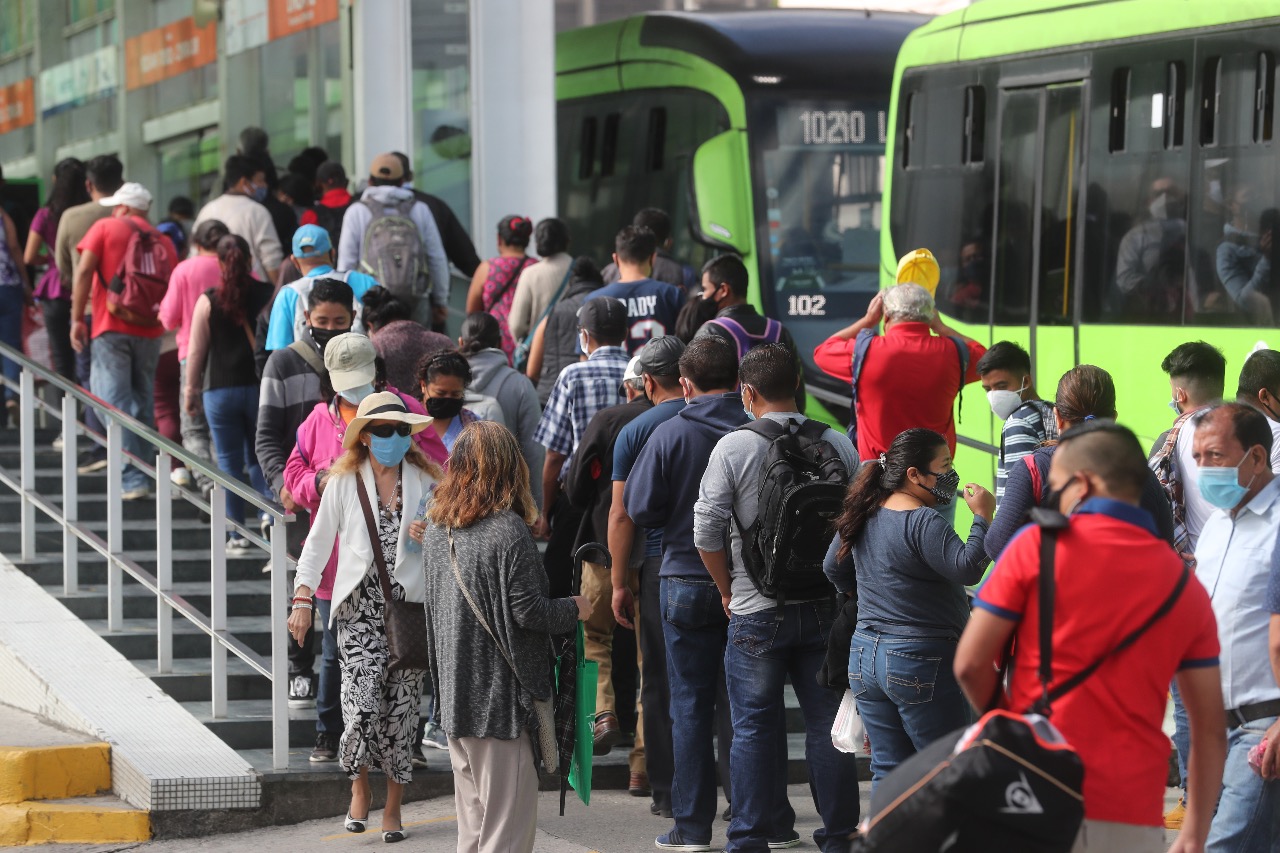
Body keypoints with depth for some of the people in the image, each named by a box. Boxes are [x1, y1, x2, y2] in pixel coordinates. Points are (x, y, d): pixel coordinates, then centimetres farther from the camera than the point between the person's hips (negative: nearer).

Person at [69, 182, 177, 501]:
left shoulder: (106, 228, 2)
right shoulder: (163, 242, 11)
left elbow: (84, 271, -7)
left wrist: (77, 318, -5)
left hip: (112, 327, -4)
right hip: (150, 331, 4)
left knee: (115, 402, -5)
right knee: (142, 401, 15)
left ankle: (132, 480, -15)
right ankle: (139, 468, 20)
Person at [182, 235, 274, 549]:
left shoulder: (208, 301, -5)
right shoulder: (269, 295, -2)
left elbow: (196, 351, -2)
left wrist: (191, 389, 9)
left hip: (221, 389, -1)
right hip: (263, 388, 2)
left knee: (229, 463, 6)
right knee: (259, 459, 15)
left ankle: (236, 534, 6)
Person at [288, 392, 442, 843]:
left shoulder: (424, 480, 7)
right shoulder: (344, 482, 4)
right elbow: (319, 542, 9)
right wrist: (303, 599, 3)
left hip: (410, 606, 1)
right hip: (360, 607, -1)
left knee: (401, 708, 2)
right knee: (362, 702, -16)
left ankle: (393, 807, 15)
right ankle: (359, 788, 8)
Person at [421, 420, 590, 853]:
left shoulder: (436, 529, 6)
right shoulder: (508, 531, -16)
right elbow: (528, 612, -16)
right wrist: (574, 609, 1)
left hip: (453, 696, 7)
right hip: (499, 696, -7)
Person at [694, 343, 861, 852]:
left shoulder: (734, 447, -8)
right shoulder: (838, 445, 1)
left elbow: (706, 532, -8)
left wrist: (727, 590, 6)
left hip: (757, 613, -3)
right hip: (826, 608, 3)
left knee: (754, 728, 5)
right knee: (827, 723, 9)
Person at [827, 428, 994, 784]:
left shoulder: (868, 517, 10)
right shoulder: (922, 523, -16)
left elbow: (837, 571, 23)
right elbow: (968, 568, -25)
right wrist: (982, 517, -15)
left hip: (865, 657, 8)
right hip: (921, 662, -8)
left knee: (888, 771, 10)